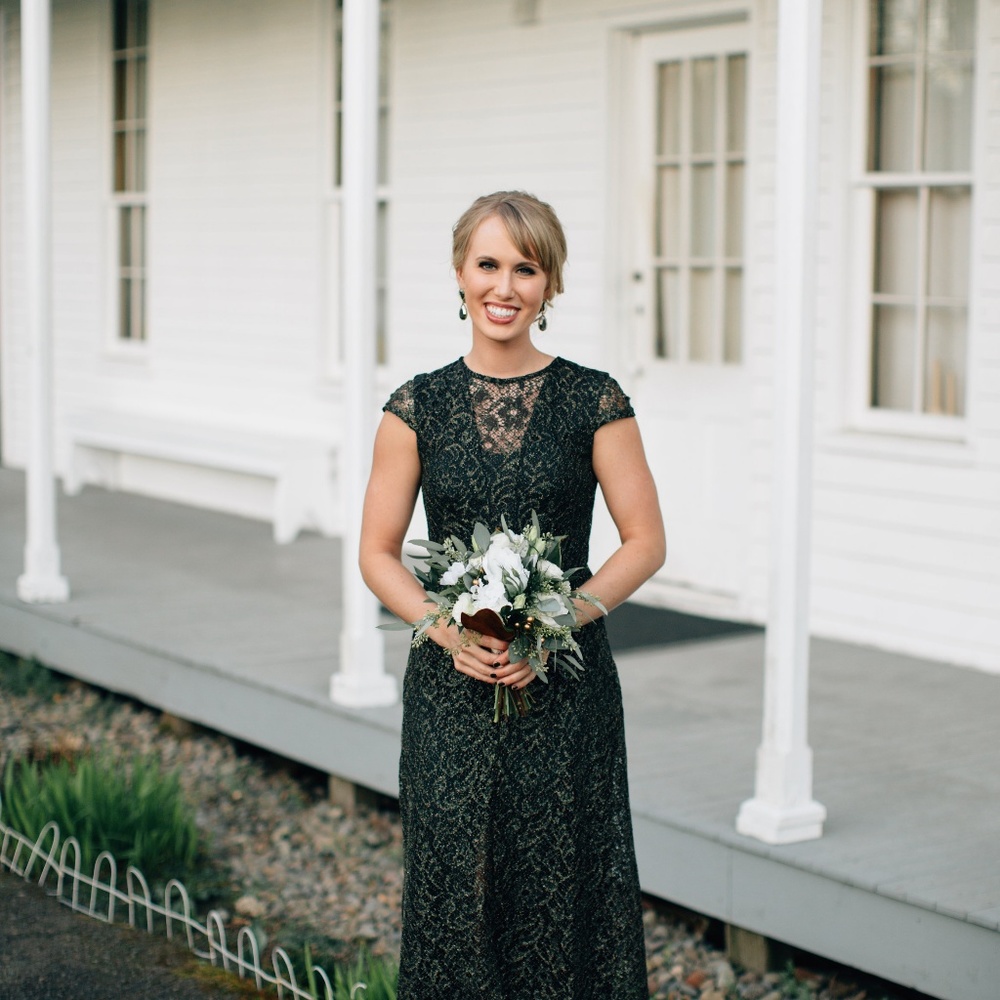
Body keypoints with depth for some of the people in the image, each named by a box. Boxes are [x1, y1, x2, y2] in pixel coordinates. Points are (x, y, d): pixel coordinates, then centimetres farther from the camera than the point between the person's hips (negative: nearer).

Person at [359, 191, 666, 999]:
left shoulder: (594, 402, 0)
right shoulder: (419, 407, 3)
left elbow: (646, 543, 1)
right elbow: (378, 553, 5)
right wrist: (447, 630, -11)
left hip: (564, 686, -1)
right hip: (450, 689, 1)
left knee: (561, 895, 2)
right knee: (454, 896, 4)